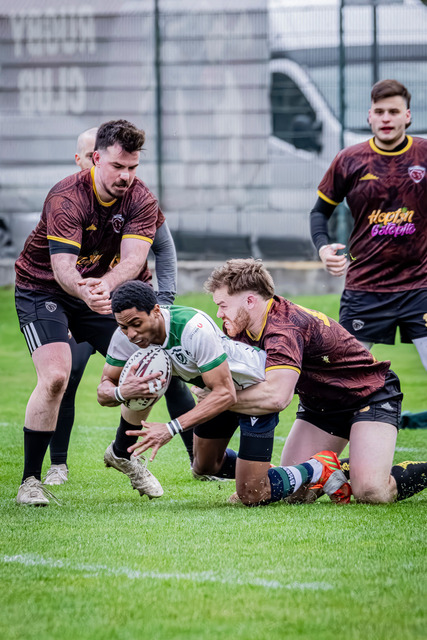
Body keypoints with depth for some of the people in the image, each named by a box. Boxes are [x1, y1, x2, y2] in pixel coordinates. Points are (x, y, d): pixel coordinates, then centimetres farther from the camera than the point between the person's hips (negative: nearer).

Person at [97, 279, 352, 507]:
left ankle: (320, 469, 11)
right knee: (205, 466, 22)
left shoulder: (194, 329, -40)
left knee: (252, 496, -10)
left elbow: (225, 394, -36)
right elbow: (104, 389, -12)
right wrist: (121, 392, -37)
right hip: (221, 385, 8)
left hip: (257, 384, -8)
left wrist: (171, 429, -44)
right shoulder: (127, 336, -19)